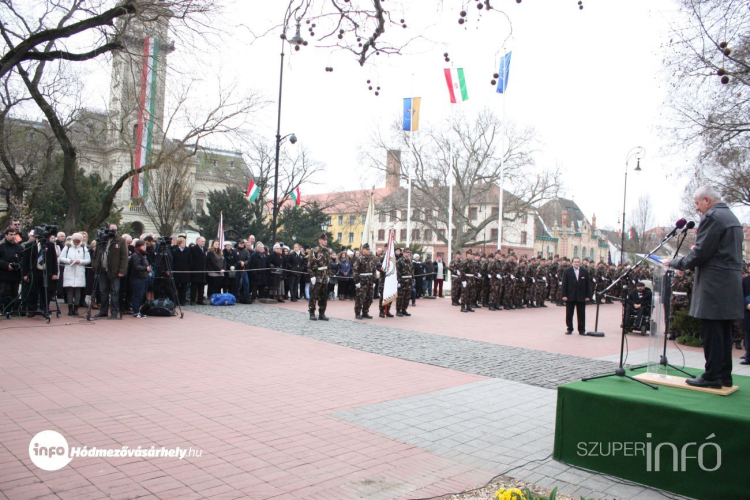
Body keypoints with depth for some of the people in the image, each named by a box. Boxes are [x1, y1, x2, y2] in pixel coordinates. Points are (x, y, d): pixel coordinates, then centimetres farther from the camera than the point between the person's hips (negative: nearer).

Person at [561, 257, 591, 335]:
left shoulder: (585, 272, 5)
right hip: (570, 296, -1)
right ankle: (569, 329, 15)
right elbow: (564, 284, -2)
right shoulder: (567, 271, 1)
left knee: (581, 314, 4)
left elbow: (587, 284, 6)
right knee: (569, 314, 5)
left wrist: (588, 296, 0)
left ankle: (582, 330, 11)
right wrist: (564, 295, -9)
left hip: (581, 297, 1)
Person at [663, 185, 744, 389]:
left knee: (711, 332, -5)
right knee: (724, 331, 13)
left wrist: (675, 263, -5)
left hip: (714, 285, -10)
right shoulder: (732, 217, 19)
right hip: (731, 285, 10)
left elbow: (700, 254, -17)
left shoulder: (712, 216, -12)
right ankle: (724, 375, 19)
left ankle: (712, 377, -1)